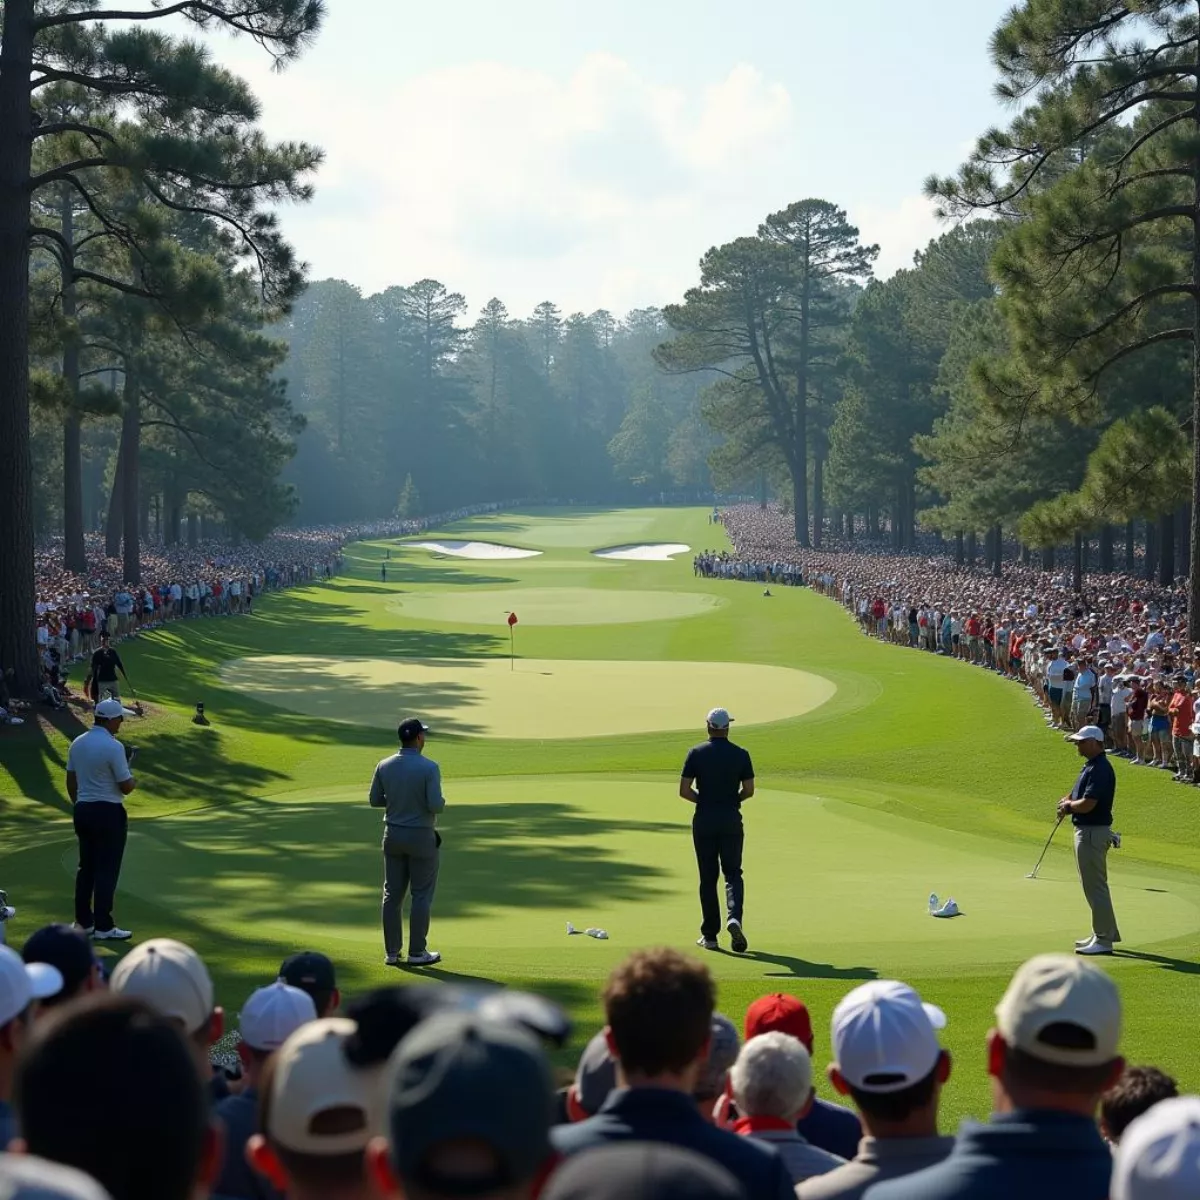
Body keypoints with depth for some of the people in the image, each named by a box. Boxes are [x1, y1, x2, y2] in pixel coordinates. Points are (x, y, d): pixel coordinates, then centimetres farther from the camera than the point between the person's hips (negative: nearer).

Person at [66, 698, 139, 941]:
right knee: (107, 871, -3)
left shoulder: (77, 743, 5)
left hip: (82, 810, 7)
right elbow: (126, 787, -14)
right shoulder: (113, 747, -18)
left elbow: (71, 781, 13)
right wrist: (134, 781, 8)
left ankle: (83, 922, 17)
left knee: (86, 867, 14)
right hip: (108, 812, -7)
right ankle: (103, 927, -3)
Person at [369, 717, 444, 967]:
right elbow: (435, 805, -22)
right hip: (421, 836, -5)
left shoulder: (384, 766, -2)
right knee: (422, 895, 4)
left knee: (392, 894, 9)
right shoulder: (429, 767, -17)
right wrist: (442, 802, 1)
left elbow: (375, 800, 5)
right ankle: (417, 952, 5)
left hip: (393, 834, 5)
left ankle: (391, 952, 12)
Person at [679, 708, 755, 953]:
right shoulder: (740, 755, -2)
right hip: (731, 820, 0)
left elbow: (684, 790, -6)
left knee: (708, 877, 7)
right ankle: (734, 917, -19)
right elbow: (748, 790, 0)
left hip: (704, 820, 0)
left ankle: (710, 935, 9)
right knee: (733, 873, 8)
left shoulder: (696, 753, -4)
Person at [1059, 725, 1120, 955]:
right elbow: (1081, 795, 22)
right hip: (1086, 830, 11)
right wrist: (1068, 801, 0)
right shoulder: (1091, 766, 12)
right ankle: (1106, 933, 27)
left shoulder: (1100, 770, -21)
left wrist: (1069, 805, -8)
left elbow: (1087, 804, -28)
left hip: (1093, 832, -11)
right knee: (1094, 885, 18)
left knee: (1095, 886, -5)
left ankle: (1103, 939, 0)